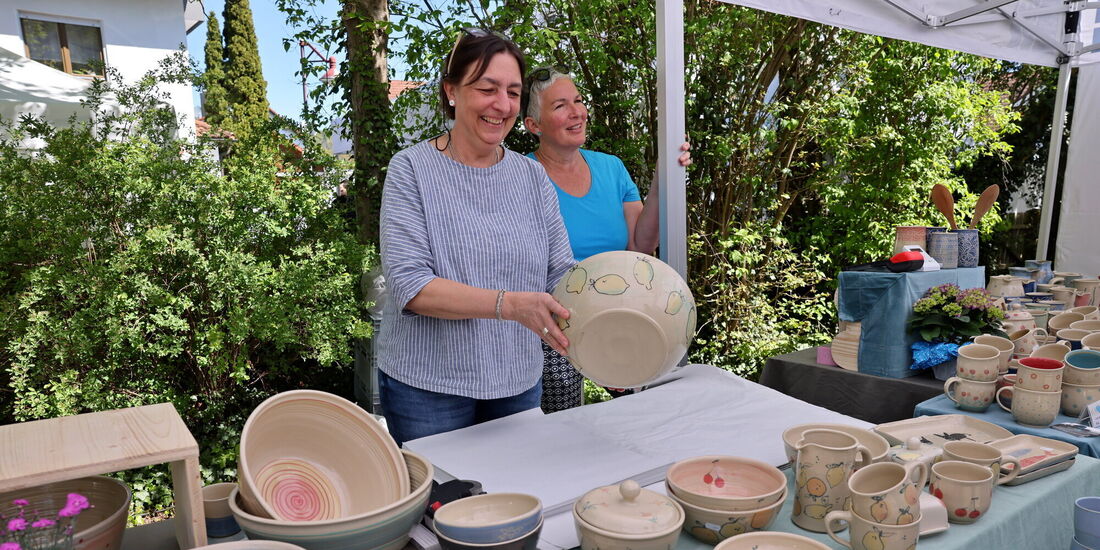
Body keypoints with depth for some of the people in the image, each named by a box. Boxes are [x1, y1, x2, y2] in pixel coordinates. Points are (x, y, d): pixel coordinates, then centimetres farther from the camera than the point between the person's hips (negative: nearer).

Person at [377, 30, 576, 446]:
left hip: (519, 383, 4)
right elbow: (410, 286, -18)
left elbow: (561, 273, 0)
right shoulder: (412, 170, -8)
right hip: (428, 388, -4)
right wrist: (511, 305, -30)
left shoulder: (532, 176, 4)